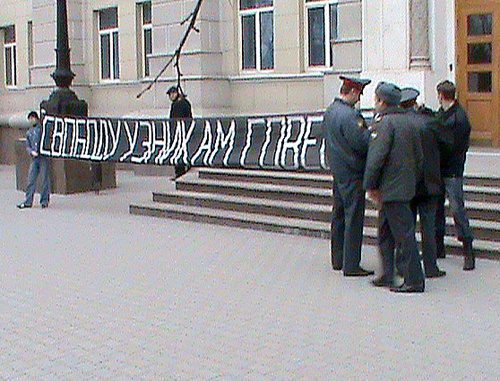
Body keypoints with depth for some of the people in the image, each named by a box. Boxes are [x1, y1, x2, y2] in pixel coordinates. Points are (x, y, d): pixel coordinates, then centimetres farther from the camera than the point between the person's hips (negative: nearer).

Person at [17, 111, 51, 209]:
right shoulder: (29, 132, 20)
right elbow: (28, 147, 18)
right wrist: (31, 152, -4)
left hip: (44, 157, -4)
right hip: (34, 158, 4)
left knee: (45, 179, -1)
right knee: (31, 179, 1)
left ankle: (44, 201, 7)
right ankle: (28, 201, 5)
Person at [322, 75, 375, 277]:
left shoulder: (330, 111, 11)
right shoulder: (349, 115, -20)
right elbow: (362, 142, -24)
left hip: (337, 170, 10)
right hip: (351, 172, -10)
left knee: (339, 215, 16)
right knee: (353, 217, -5)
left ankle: (338, 259, 26)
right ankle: (351, 265, -2)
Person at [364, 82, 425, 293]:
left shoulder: (384, 123, -14)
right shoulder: (408, 121, 12)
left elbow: (376, 157, -19)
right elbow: (419, 157, 17)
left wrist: (370, 185, -10)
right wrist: (415, 182, 24)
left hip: (390, 188, -9)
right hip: (406, 186, 9)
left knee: (403, 234, -4)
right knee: (385, 231, 17)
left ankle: (414, 280, 1)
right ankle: (387, 275, 23)